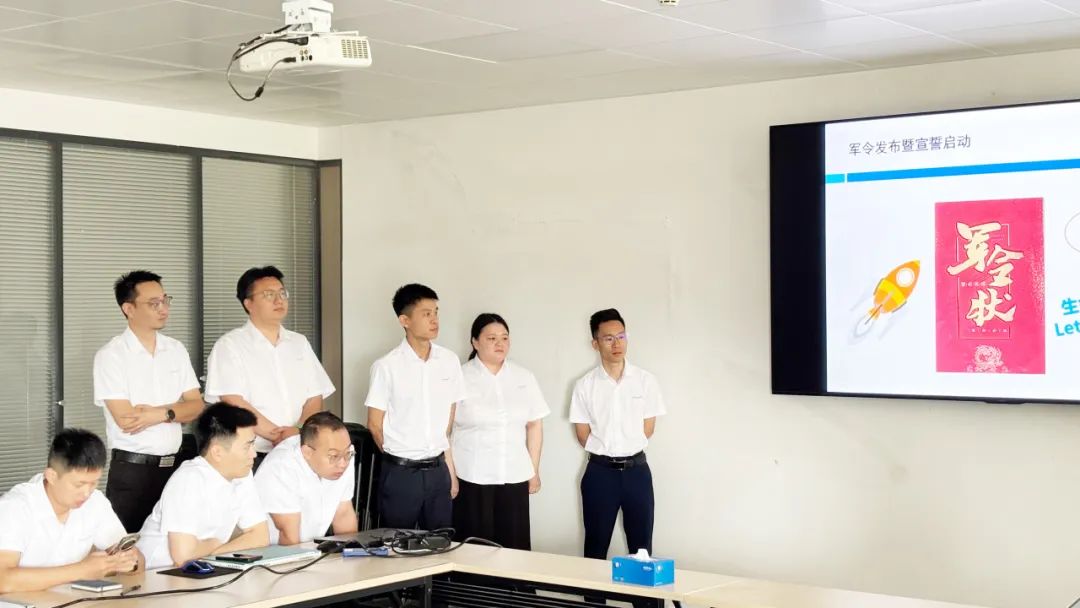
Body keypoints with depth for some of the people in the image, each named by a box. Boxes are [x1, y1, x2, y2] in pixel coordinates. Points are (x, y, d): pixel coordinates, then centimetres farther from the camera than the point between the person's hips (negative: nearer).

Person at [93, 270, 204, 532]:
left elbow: (197, 406, 4)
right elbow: (125, 420, -15)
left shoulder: (176, 350, 9)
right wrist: (174, 412, -6)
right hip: (131, 471, -5)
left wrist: (160, 412, -13)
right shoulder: (111, 355, -8)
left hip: (174, 466, 5)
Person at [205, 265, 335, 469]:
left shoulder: (299, 343, 14)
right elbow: (233, 402, -12)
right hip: (250, 457, -4)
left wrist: (300, 431, -11)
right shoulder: (229, 345, -2)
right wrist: (278, 435, -14)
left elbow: (314, 397, 8)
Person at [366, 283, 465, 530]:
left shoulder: (450, 361, 3)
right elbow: (375, 425, -3)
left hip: (438, 471, 4)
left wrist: (450, 467, 12)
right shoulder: (386, 366, -9)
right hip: (400, 472, -4)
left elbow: (449, 420, 11)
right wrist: (400, 457, 4)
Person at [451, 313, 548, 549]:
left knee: (514, 545, 1)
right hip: (472, 476, -3)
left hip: (515, 476, 3)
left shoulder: (525, 377, 9)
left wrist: (534, 470, 9)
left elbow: (535, 425, 12)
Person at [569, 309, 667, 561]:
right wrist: (606, 453, 2)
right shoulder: (585, 385, -2)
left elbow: (648, 428, 3)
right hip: (600, 472, 0)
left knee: (641, 545, 3)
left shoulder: (645, 380, -1)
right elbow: (583, 435, 2)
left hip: (636, 469, 0)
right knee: (596, 546, 6)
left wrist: (626, 451, 3)